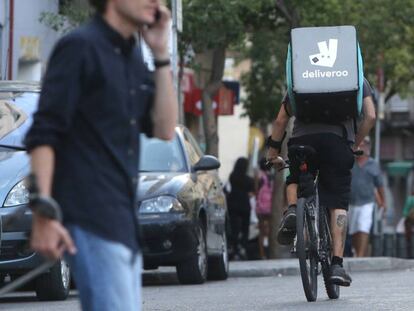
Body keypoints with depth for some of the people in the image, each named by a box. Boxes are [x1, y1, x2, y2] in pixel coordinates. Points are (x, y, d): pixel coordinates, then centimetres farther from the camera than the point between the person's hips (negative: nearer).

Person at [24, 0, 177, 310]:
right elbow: (43, 136, -11)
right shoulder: (81, 47, -7)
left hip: (123, 219, 9)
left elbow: (164, 129, 11)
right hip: (91, 216, -9)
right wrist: (44, 214, -20)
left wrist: (161, 54, 5)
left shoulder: (133, 57, 17)